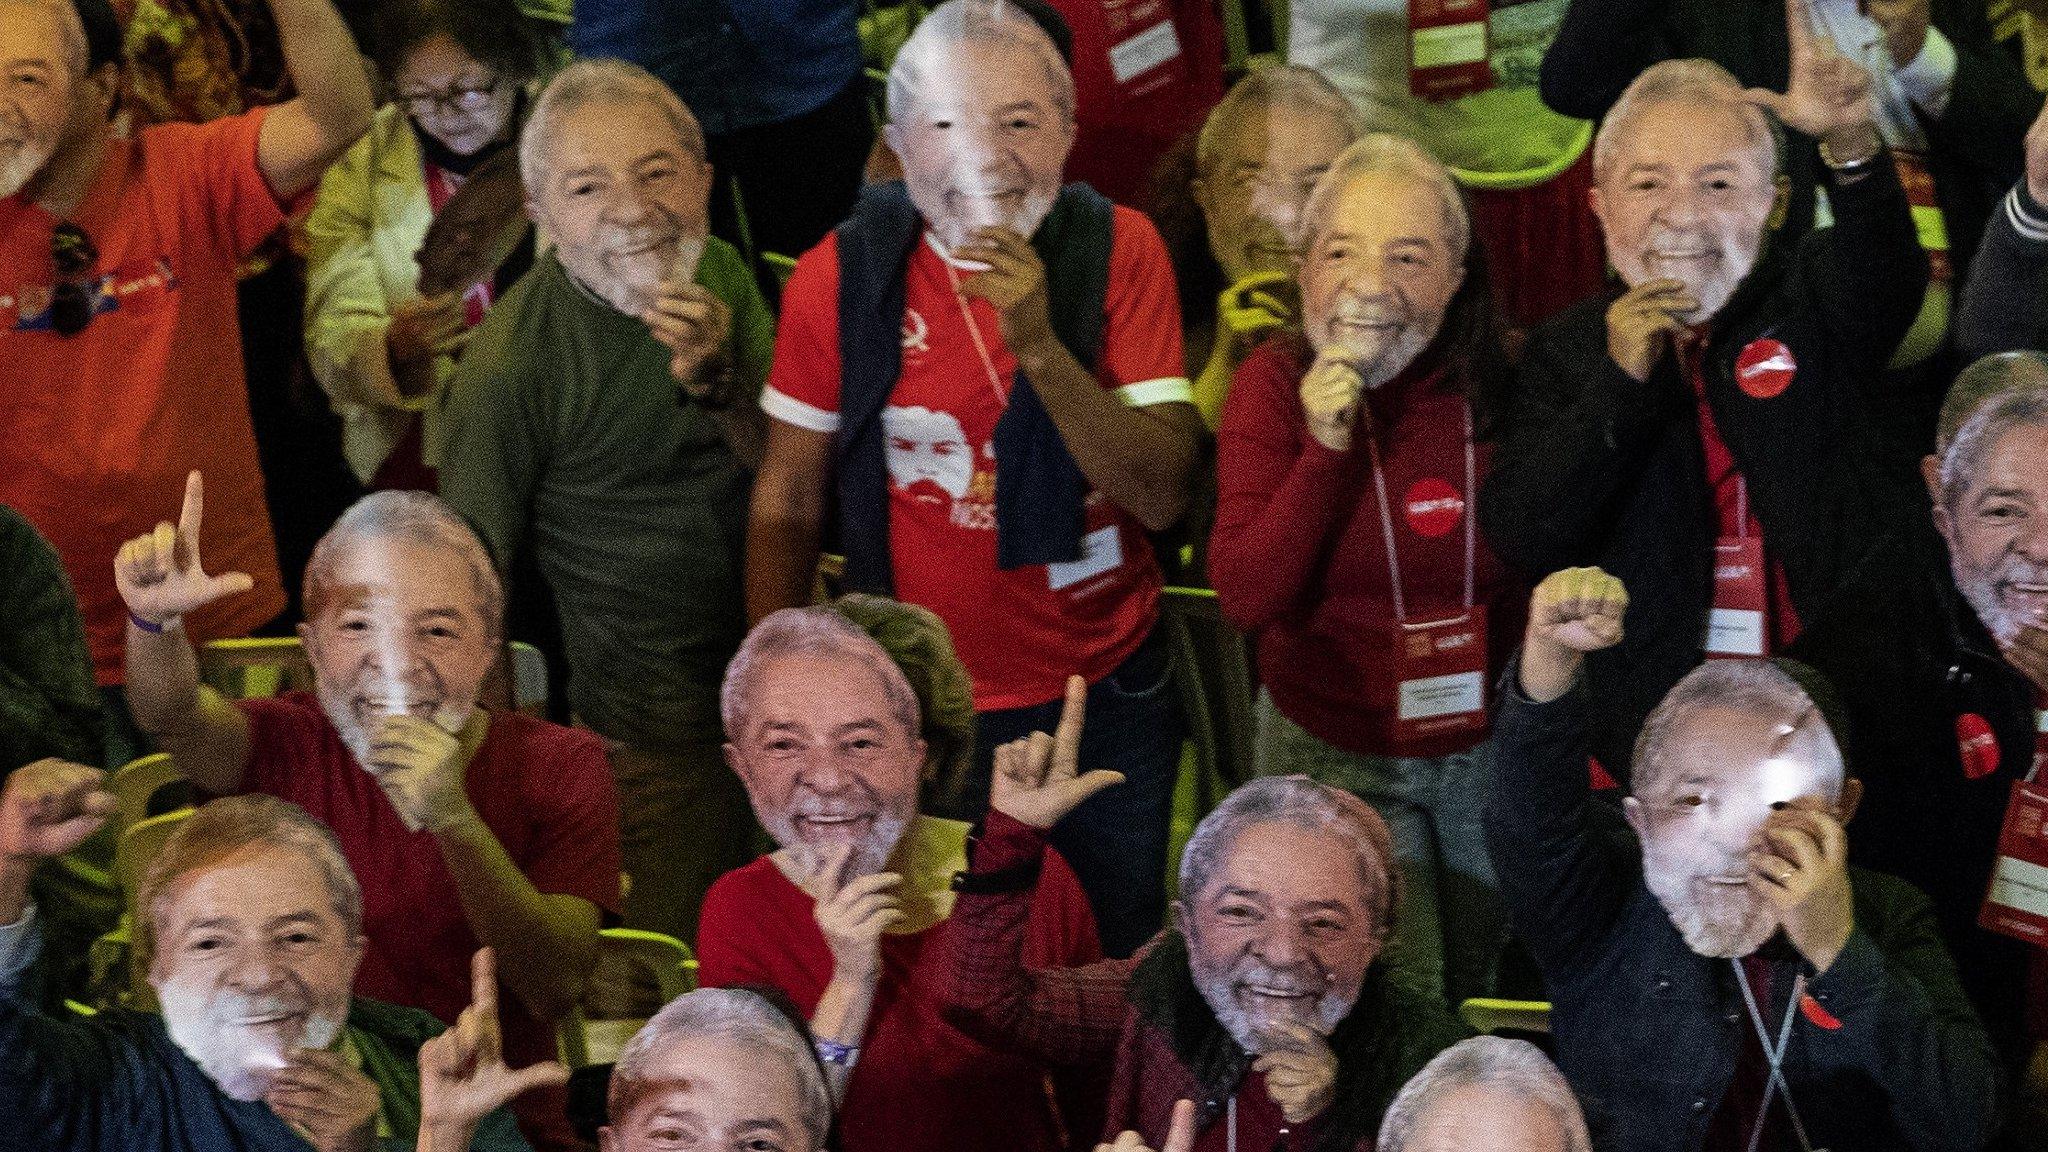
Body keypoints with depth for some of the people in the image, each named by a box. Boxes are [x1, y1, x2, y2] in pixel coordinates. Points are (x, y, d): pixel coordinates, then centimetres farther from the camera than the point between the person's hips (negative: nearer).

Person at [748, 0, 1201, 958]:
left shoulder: (1116, 251, -10)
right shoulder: (840, 277, -11)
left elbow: (1162, 496, -17)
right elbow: (787, 502, -2)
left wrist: (1037, 343, -29)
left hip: (1104, 699, 1)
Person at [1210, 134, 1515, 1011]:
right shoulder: (1276, 386, -13)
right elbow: (1245, 597, -21)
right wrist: (1325, 447, -29)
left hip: (1488, 745, 2)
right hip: (1335, 756, -2)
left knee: (1479, 999, 19)